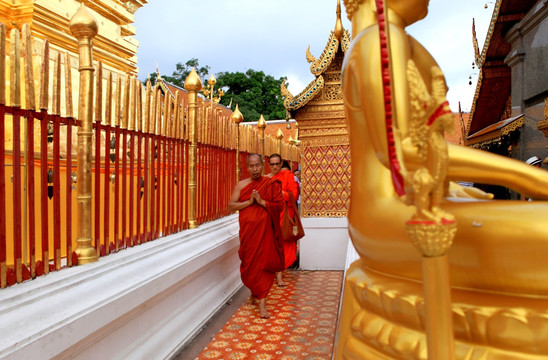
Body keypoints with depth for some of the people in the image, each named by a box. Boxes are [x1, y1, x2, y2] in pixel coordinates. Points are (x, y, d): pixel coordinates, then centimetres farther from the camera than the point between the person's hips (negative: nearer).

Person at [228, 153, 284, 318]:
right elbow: (231, 206, 1)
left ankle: (261, 302, 6)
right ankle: (255, 290, 33)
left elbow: (280, 206, -3)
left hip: (266, 230, -1)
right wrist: (248, 202, -12)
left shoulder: (272, 184, 2)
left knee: (264, 263, -1)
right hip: (248, 230, 1)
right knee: (250, 262, 6)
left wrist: (262, 201, -16)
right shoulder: (241, 185, 6)